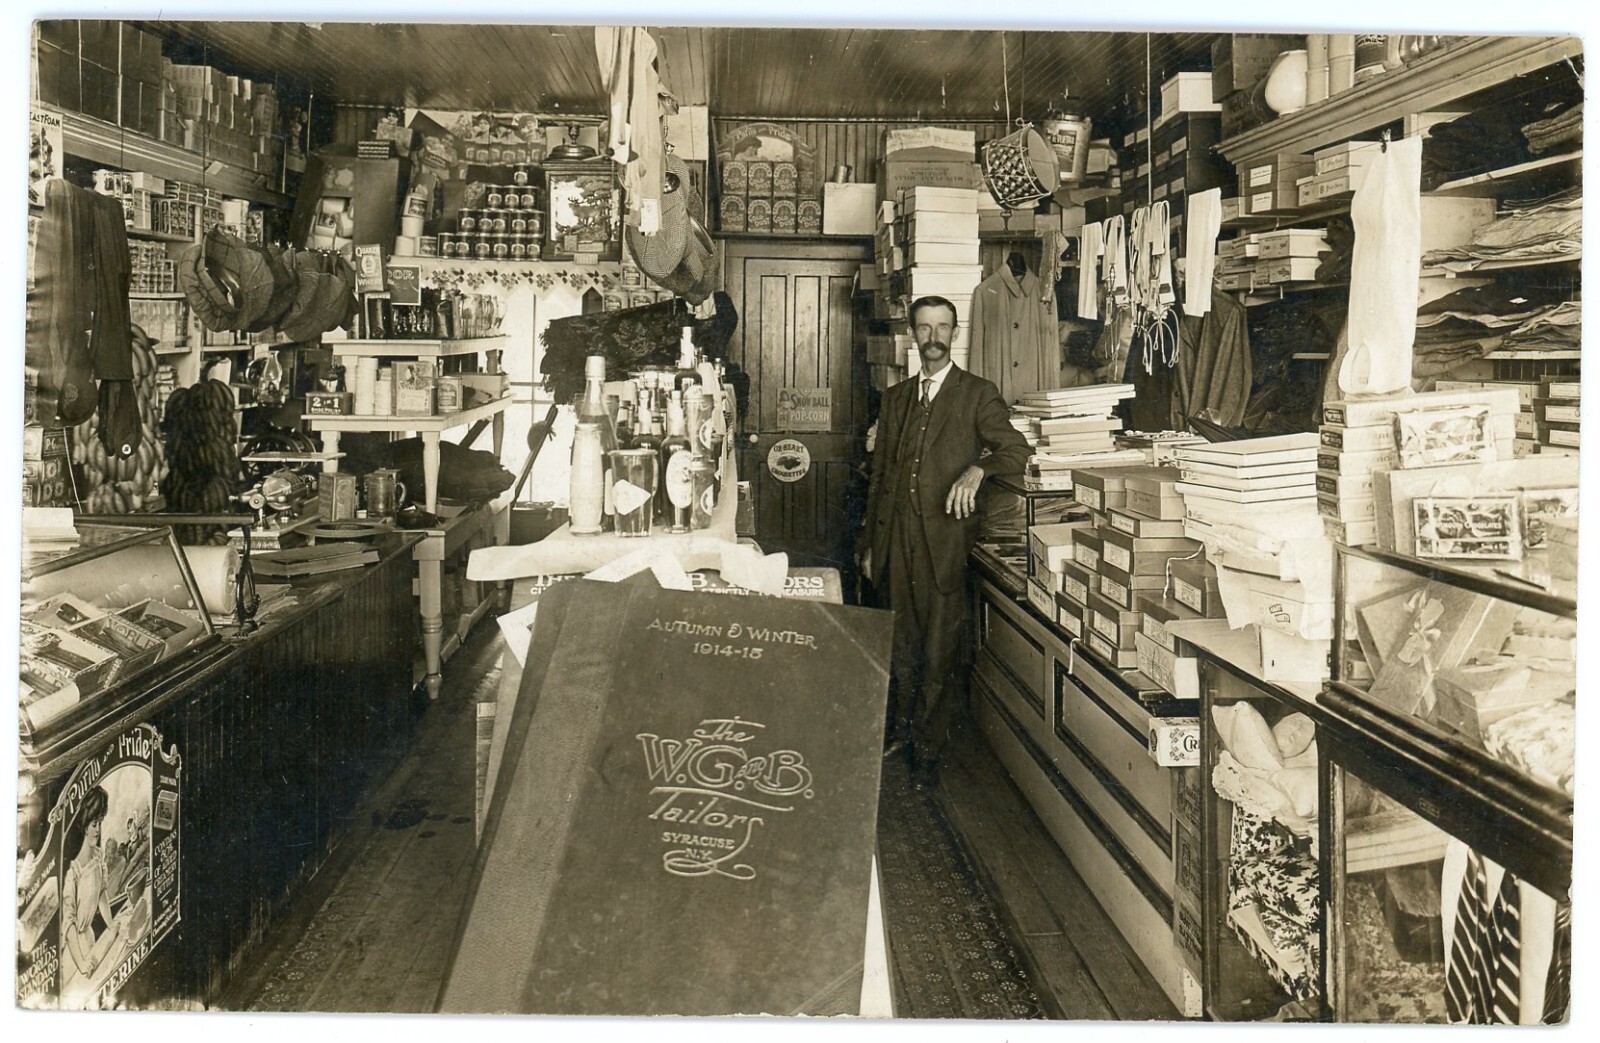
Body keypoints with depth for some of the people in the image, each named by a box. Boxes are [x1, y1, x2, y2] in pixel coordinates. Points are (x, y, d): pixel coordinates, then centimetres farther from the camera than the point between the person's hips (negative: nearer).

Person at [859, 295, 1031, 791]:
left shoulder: (978, 394, 3)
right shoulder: (895, 397, 17)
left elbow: (1016, 450, -6)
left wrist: (977, 468, -26)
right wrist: (870, 543, 16)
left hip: (946, 540, -4)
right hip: (897, 541, 4)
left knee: (940, 652, -2)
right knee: (901, 644, 10)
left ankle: (928, 751, 10)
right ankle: (901, 728, 27)